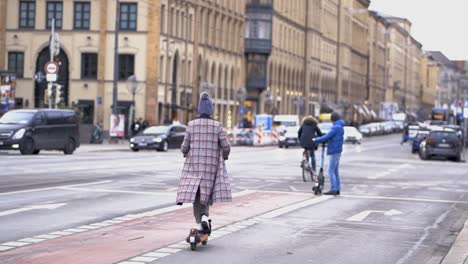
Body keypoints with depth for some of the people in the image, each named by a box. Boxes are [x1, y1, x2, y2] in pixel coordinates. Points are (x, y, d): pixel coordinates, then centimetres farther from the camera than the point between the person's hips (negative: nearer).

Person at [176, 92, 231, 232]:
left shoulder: (191, 125, -2)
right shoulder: (217, 126, -5)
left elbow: (185, 147, 1)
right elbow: (226, 147, -4)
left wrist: (186, 154, 23)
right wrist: (224, 157, 17)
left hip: (194, 164, 0)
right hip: (211, 166, 0)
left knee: (196, 194, 5)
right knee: (207, 191, 13)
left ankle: (200, 222, -1)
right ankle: (205, 215, -8)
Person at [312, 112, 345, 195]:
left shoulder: (336, 127, -16)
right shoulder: (341, 127, 15)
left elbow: (327, 137, -18)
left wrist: (316, 140, -7)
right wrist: (323, 141, 8)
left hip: (333, 152, -10)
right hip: (337, 151, 10)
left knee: (331, 171, -8)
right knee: (335, 171, 12)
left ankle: (333, 189, -9)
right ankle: (337, 189, 13)